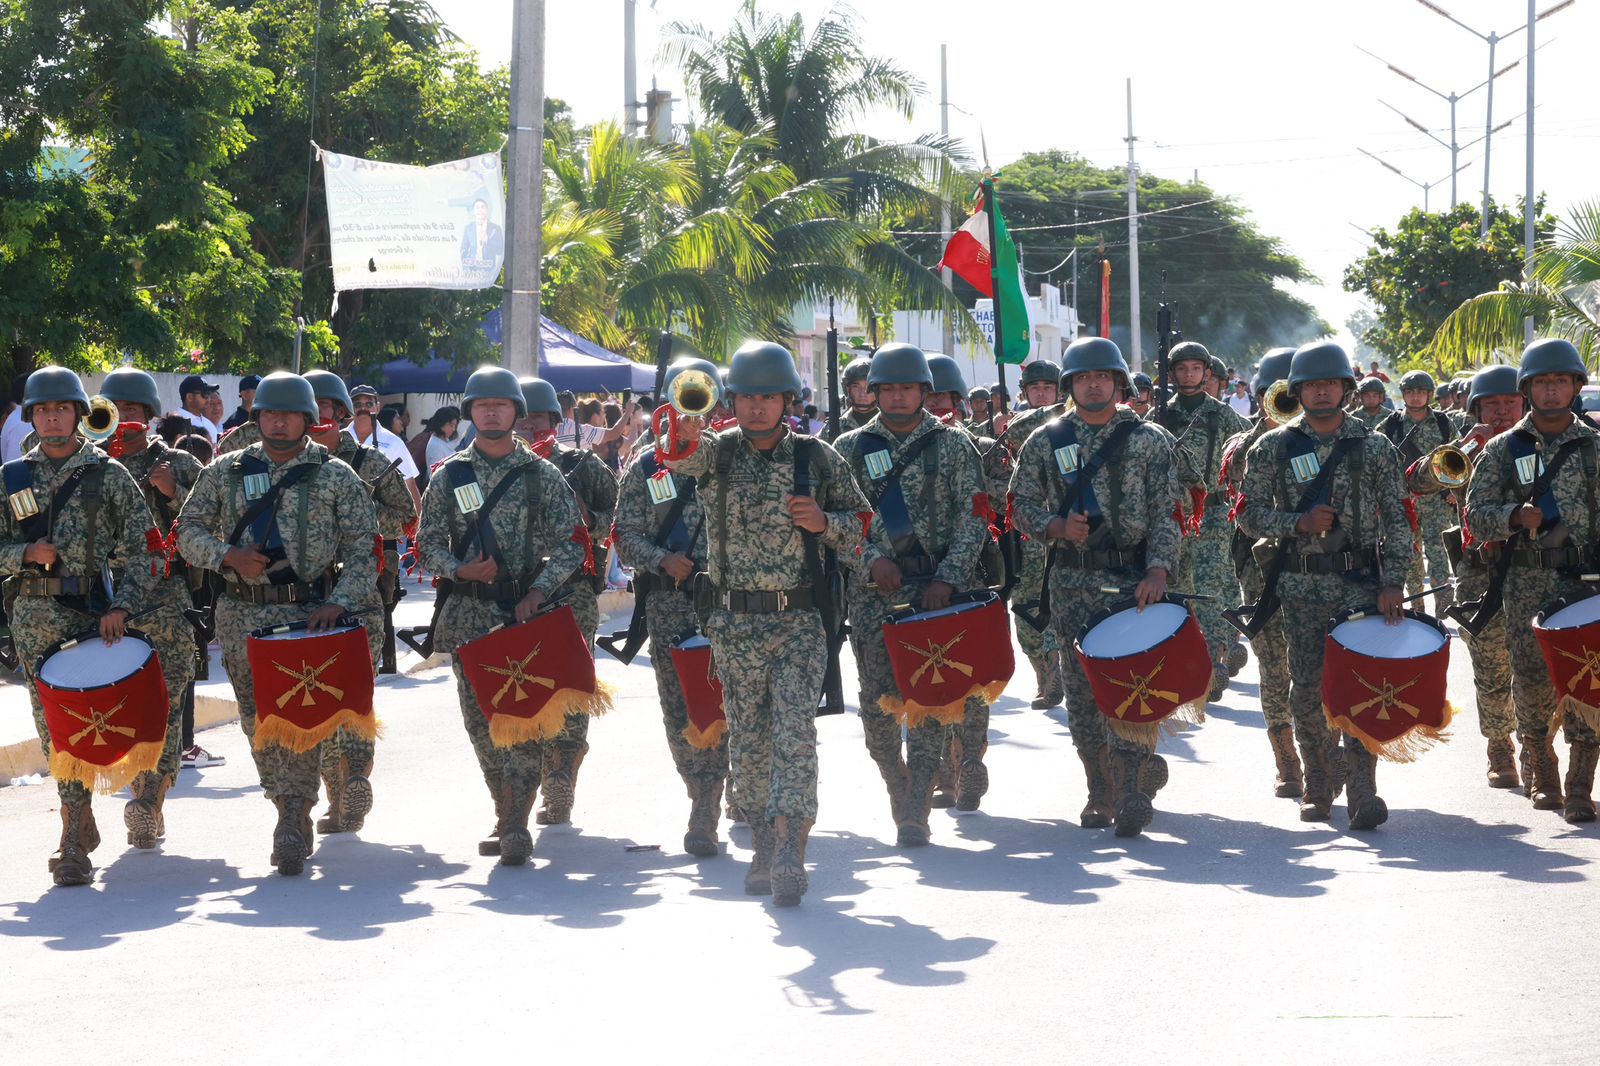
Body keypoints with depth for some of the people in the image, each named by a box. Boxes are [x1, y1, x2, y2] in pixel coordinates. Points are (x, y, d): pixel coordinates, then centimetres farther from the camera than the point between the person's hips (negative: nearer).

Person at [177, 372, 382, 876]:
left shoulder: (335, 476, 4)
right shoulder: (226, 472, 9)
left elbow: (363, 547, 1)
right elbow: (188, 531, 10)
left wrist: (340, 601, -14)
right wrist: (228, 556, -11)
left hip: (307, 612, -3)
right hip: (241, 614, 3)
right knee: (258, 719, 5)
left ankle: (292, 822, -14)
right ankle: (293, 812, 17)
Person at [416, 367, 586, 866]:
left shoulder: (541, 475, 3)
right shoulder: (448, 476, 8)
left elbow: (570, 543, 2)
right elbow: (428, 542, 8)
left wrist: (539, 591, -11)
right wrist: (460, 570, -12)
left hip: (525, 611, -2)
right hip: (469, 614, 2)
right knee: (480, 720, 4)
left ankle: (516, 824, -11)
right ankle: (506, 817, 17)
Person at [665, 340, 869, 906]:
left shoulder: (818, 458, 4)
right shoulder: (718, 452, 3)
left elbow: (861, 524, 13)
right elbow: (679, 453, -20)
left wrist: (824, 522, -8)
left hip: (798, 619, -2)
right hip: (733, 623, 2)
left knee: (795, 732, -14)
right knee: (748, 740, 8)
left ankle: (788, 853, -19)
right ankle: (763, 847, 21)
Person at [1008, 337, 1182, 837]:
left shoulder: (1149, 440, 4)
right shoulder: (1046, 442, 9)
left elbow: (1167, 513, 0)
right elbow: (1022, 505, 11)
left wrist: (1158, 570, -13)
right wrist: (1057, 527, -9)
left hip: (1133, 580, -2)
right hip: (1073, 583, 2)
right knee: (1082, 689, 3)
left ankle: (1131, 791, -12)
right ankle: (1101, 792, 13)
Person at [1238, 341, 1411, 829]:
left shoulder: (1375, 447, 4)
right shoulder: (1272, 448, 4)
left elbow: (1397, 520, 3)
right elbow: (1250, 515, 5)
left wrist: (1393, 583, -7)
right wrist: (1300, 523, -12)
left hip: (1361, 581, -1)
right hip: (1301, 583, 1)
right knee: (1307, 687, 1)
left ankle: (1362, 789, -10)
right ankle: (1319, 782, 19)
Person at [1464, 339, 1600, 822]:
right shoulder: (1503, 449, 6)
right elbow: (1475, 512, 2)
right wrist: (1515, 516, -17)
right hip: (1526, 582, 0)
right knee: (1531, 677, 2)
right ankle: (1543, 776, 21)